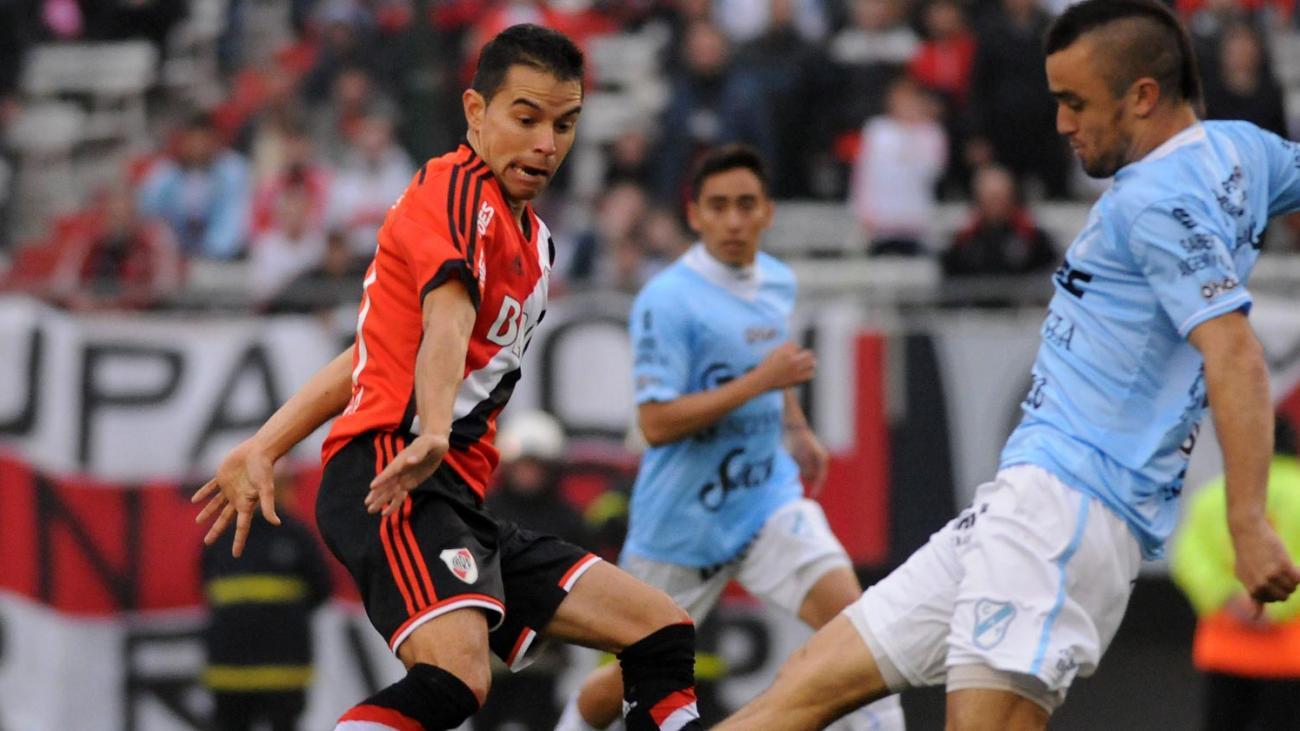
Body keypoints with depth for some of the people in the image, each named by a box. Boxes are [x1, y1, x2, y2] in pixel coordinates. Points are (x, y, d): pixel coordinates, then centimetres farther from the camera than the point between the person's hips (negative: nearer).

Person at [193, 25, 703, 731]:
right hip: (389, 475, -10)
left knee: (662, 632, 8)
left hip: (457, 501, 10)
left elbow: (369, 354, 27)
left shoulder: (532, 240, 24)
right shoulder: (459, 186, -4)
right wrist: (433, 434, -42)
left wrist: (262, 449, 21)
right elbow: (448, 319, -25)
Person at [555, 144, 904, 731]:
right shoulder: (667, 301, -18)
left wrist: (798, 430, 26)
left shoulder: (779, 283, 4)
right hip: (681, 521, -4)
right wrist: (761, 380, -26)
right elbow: (656, 424, -24)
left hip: (768, 497, 5)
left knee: (849, 612, -20)